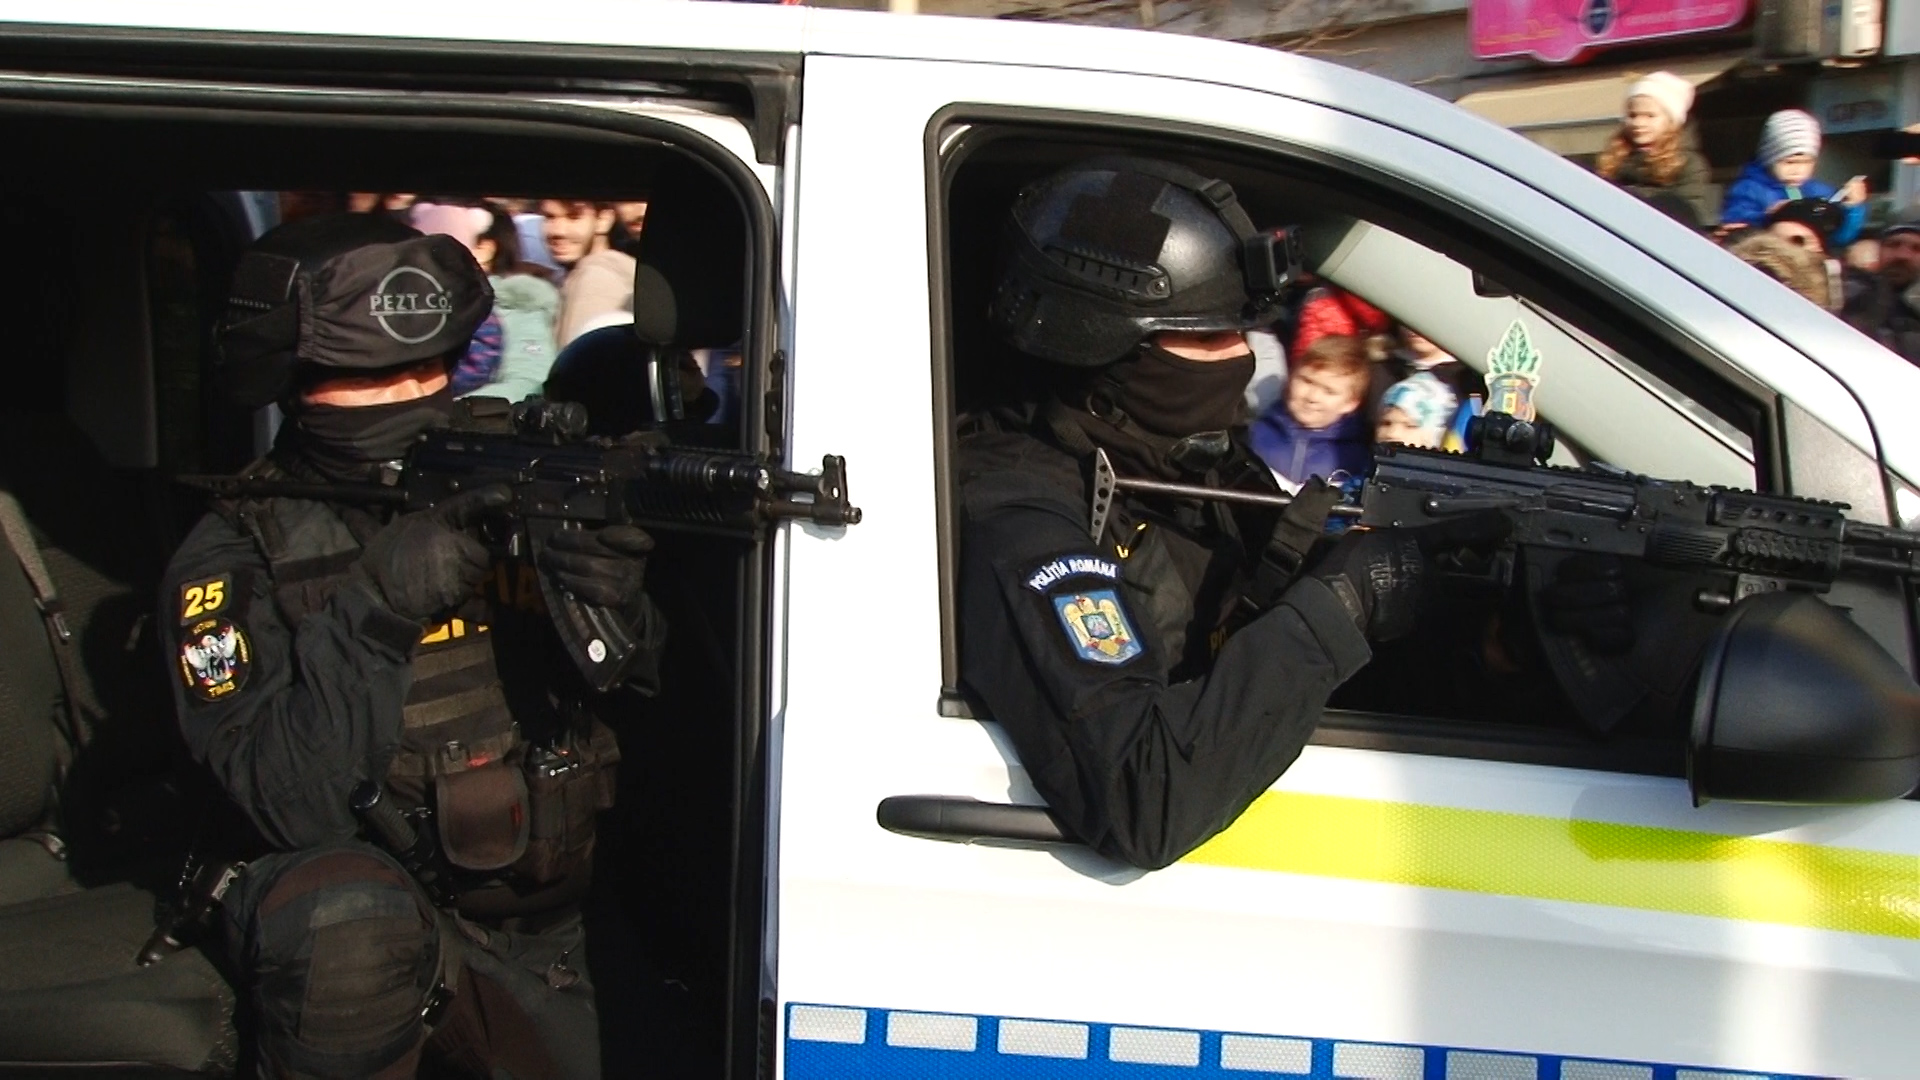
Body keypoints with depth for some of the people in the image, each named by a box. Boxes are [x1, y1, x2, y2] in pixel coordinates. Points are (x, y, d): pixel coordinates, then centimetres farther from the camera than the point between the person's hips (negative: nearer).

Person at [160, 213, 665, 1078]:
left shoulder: (505, 496, 1)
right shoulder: (235, 557, -8)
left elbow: (656, 706, 2)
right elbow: (287, 810, -20)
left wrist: (621, 616, -20)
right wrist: (375, 610, -29)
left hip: (537, 942, 5)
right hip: (367, 925, -4)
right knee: (347, 919, -35)